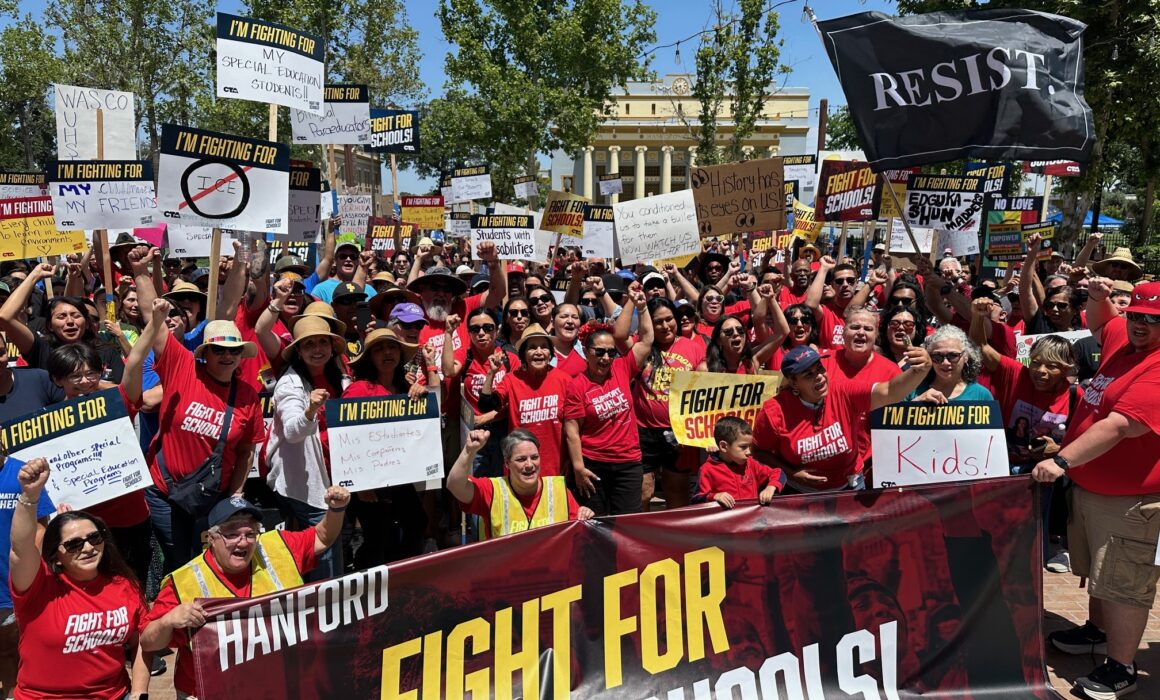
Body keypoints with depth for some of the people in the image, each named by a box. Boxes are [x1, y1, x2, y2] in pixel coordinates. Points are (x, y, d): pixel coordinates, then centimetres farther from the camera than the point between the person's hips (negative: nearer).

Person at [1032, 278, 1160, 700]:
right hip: (1087, 485, 9)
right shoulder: (1122, 338, 5)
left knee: (1122, 584, 0)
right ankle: (1098, 631, 43)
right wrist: (1098, 299, 7)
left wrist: (1062, 460, -38)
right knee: (1099, 572, 25)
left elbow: (1117, 427, -33)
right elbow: (1099, 324, 29)